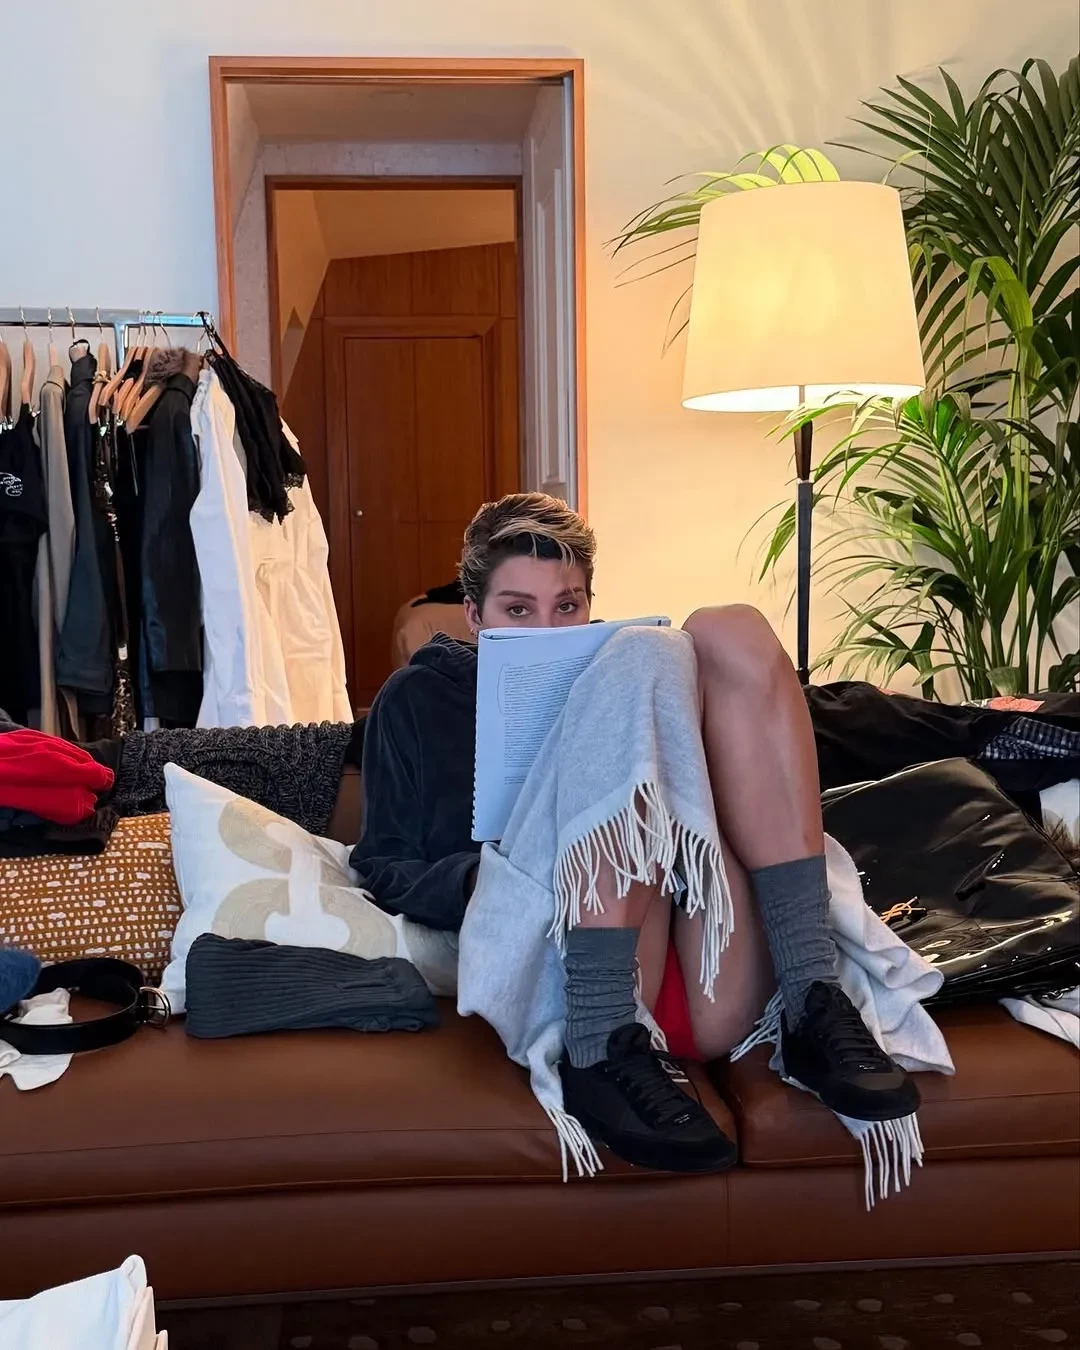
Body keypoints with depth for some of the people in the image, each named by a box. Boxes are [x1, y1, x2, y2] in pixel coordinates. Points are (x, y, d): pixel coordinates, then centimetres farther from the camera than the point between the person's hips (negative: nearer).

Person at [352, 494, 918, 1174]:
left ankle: (813, 1003, -20)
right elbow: (383, 868, 14)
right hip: (552, 971, -3)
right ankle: (602, 1045, -27)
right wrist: (482, 881, -6)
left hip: (716, 993, 4)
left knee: (731, 634, -10)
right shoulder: (421, 697, 23)